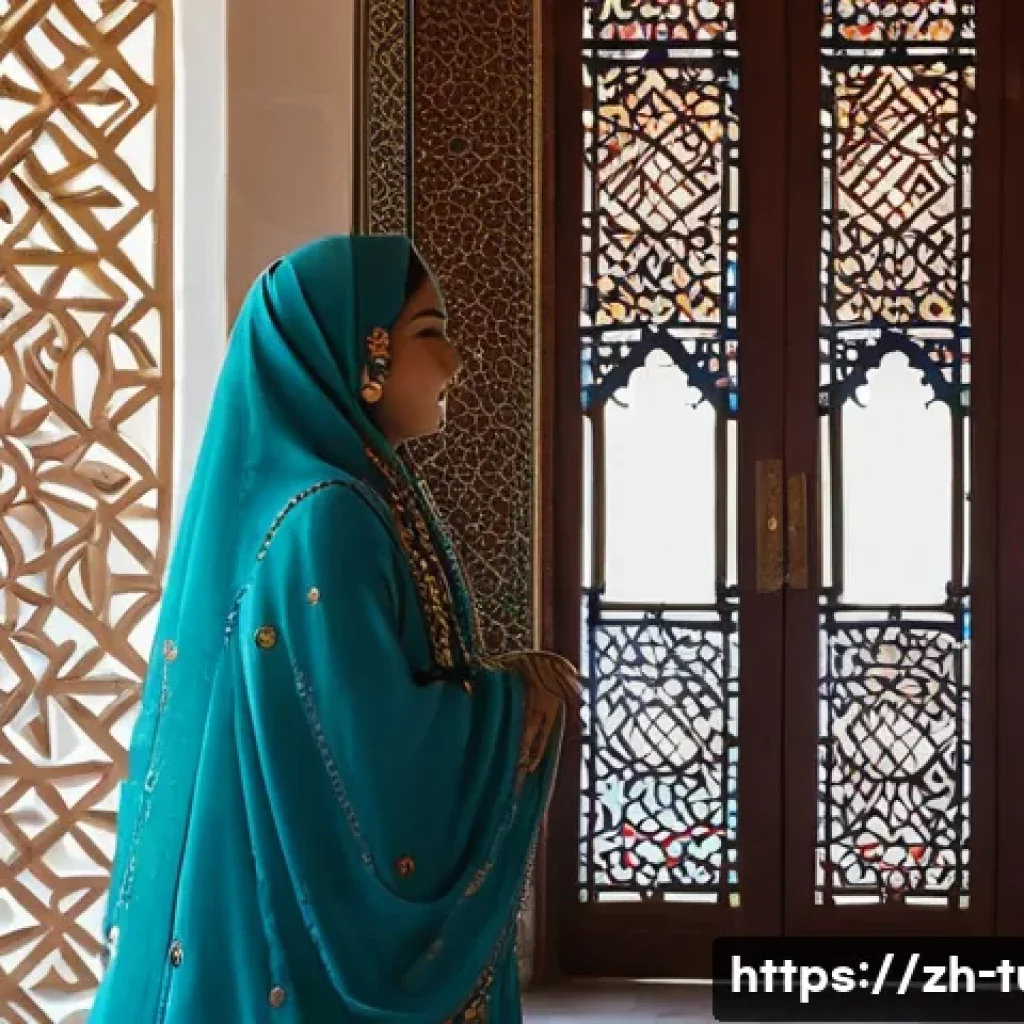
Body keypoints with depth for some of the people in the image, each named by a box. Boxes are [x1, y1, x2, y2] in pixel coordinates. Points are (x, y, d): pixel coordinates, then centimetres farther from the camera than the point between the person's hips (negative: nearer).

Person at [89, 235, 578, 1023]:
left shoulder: (280, 492, 8)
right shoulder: (323, 520, -22)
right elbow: (381, 750, -25)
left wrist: (500, 687, 11)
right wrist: (523, 698, -11)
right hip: (332, 909, -9)